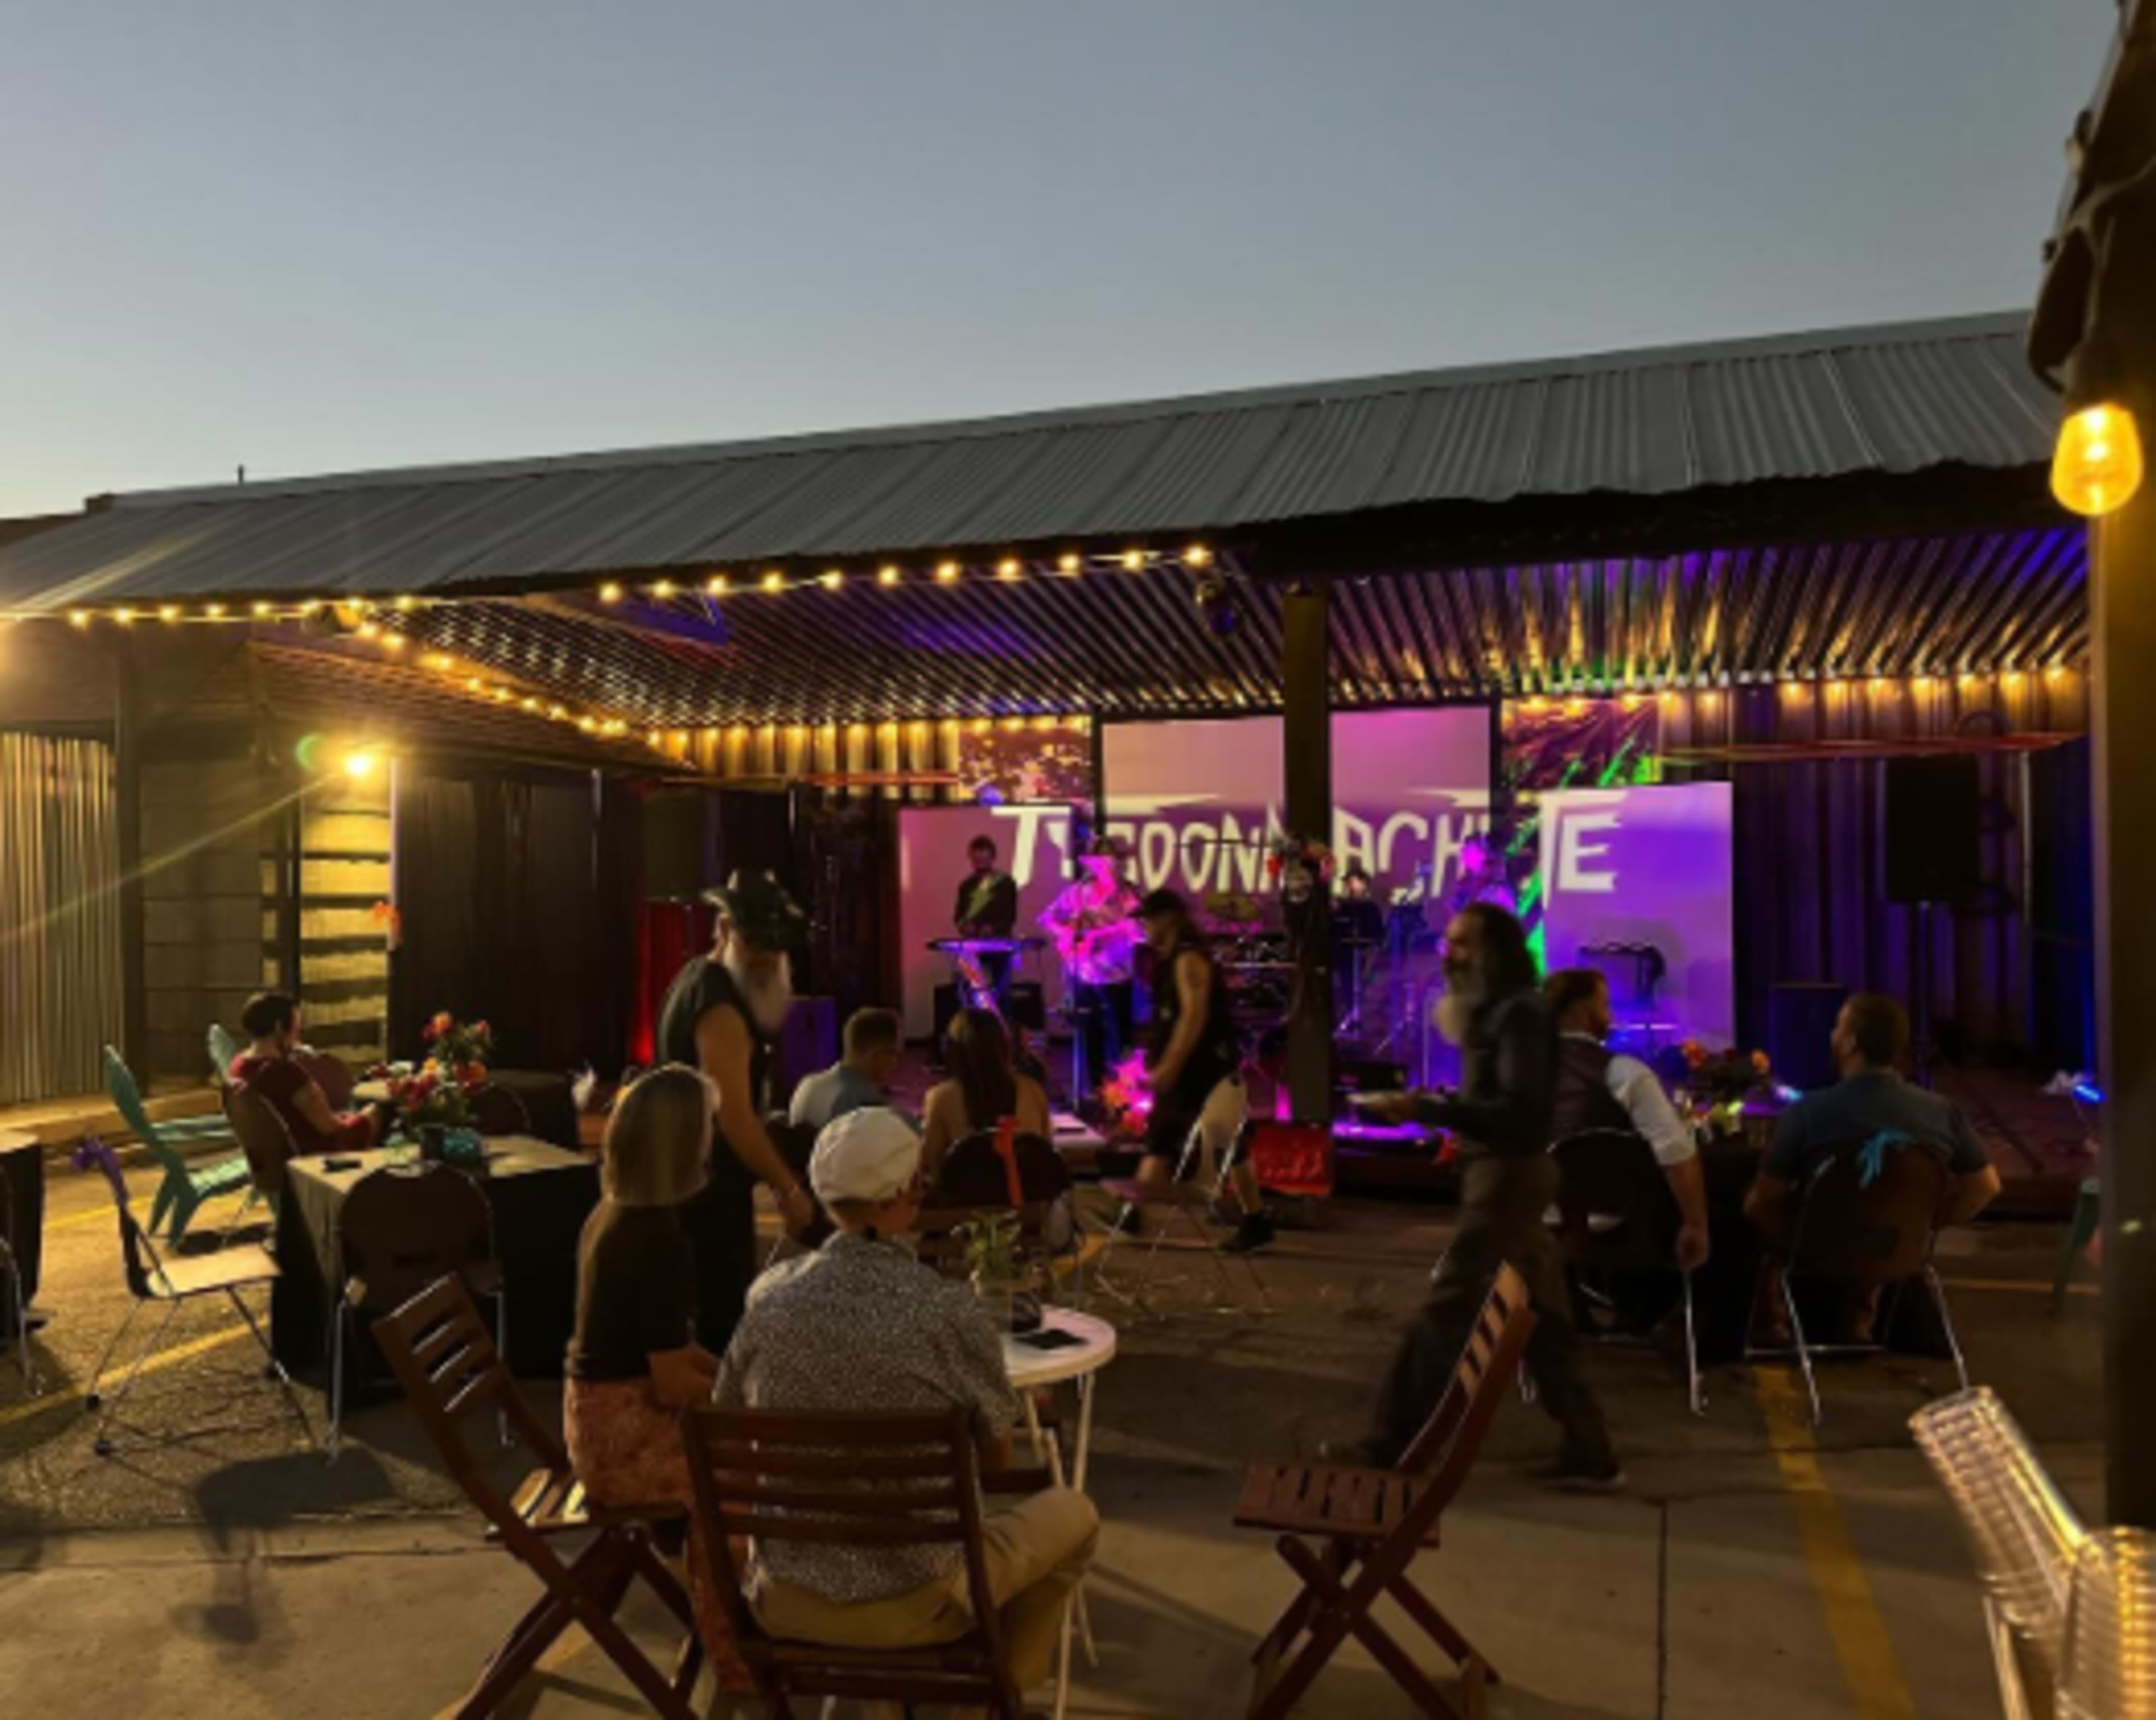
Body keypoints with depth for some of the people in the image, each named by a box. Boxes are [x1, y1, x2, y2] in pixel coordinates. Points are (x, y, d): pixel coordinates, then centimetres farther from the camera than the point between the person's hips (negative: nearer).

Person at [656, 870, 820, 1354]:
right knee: (725, 1315, -7)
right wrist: (788, 1187, -19)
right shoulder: (719, 1006, -21)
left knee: (717, 1310, 18)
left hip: (691, 1177, 11)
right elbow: (736, 1118, -24)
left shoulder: (698, 977, 10)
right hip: (712, 1185, -11)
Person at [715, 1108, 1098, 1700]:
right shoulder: (950, 1311, -19)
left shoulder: (769, 1297, -8)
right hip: (911, 1605, -4)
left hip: (785, 1601, 5)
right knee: (1071, 1514, 21)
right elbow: (996, 1459, -3)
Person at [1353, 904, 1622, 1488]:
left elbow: (1519, 1111, -26)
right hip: (1503, 1174, 10)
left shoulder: (1519, 1013, -16)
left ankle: (1390, 1451, 0)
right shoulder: (1495, 1011, 16)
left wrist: (1427, 1109, -32)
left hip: (1509, 1176, -10)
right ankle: (1589, 1453, 20)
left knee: (1446, 1313, -6)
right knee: (1542, 1323, 13)